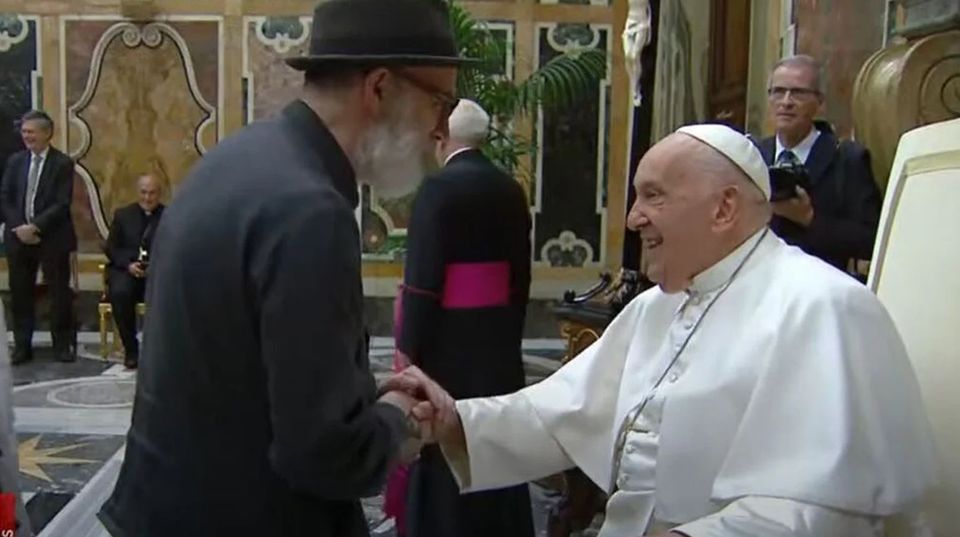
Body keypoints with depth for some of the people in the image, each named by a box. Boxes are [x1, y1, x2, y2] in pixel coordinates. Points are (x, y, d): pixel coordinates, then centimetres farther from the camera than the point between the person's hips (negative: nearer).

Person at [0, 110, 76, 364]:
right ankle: (22, 346, 17)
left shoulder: (62, 163, -4)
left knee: (59, 293, 3)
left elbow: (62, 204, -11)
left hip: (52, 238, -4)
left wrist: (35, 227, -18)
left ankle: (62, 345, 14)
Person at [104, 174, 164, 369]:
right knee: (120, 292, -32)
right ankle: (130, 349, -17)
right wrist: (128, 265, -12)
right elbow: (111, 248, 9)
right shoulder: (122, 214, 15)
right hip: (126, 269, 1)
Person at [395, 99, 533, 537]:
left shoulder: (438, 188, -15)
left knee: (444, 452, 6)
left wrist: (409, 351, -10)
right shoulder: (511, 191, 4)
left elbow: (423, 283, -18)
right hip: (499, 344, 6)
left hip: (448, 344, -6)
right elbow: (520, 277, 9)